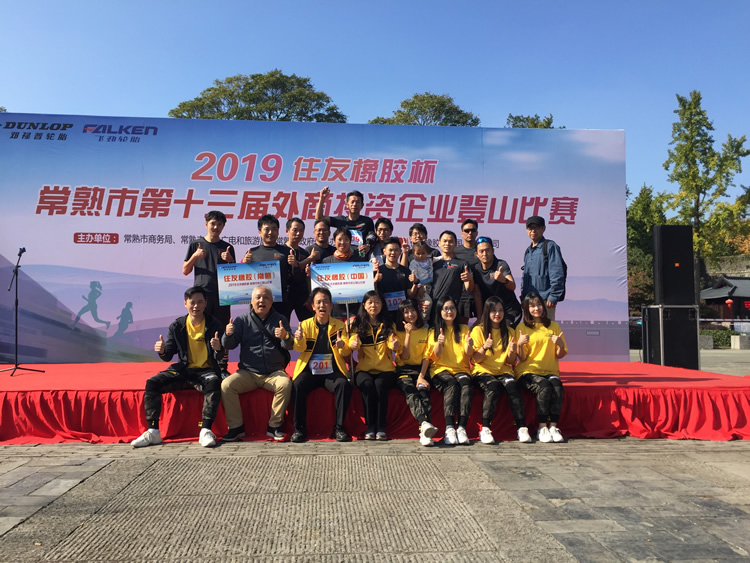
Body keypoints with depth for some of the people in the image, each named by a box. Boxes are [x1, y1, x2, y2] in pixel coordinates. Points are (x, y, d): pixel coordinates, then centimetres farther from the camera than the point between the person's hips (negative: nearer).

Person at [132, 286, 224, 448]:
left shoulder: (214, 325, -2)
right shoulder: (177, 326, 5)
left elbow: (220, 357, -7)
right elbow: (168, 356, 6)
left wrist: (218, 348, -31)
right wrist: (162, 351, -18)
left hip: (206, 371, -3)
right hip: (183, 370, 3)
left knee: (213, 383, -37)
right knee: (152, 383, -19)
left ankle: (206, 430, -33)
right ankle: (153, 432, -15)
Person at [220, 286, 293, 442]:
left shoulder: (280, 320, 7)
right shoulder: (242, 320, 7)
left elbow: (289, 346, -4)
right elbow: (229, 345, 0)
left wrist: (286, 337, -29)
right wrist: (228, 334, -25)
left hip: (274, 373, -1)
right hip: (248, 373, 1)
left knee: (285, 384, -31)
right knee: (226, 385, -24)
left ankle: (274, 426, -14)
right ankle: (236, 427, -9)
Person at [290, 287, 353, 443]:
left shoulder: (339, 325, 9)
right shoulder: (306, 324, 8)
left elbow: (346, 353, 4)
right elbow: (299, 349, -5)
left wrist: (343, 346, -20)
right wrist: (299, 339, -29)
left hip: (332, 371, 0)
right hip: (309, 370, 0)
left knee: (344, 385, -30)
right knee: (297, 385, -30)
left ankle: (339, 428, -17)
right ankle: (299, 428, -16)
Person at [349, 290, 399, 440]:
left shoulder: (388, 325, 12)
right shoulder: (358, 324, 10)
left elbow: (392, 345, -1)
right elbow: (353, 343, -4)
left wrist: (395, 345, -26)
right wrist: (353, 345, -29)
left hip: (385, 369, 0)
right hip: (364, 369, 0)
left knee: (380, 385, -31)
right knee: (367, 385, -32)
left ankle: (381, 427, -22)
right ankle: (370, 427, -23)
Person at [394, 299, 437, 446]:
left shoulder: (425, 331, 14)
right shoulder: (399, 332, 11)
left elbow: (426, 357, 5)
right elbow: (404, 357, -2)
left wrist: (421, 376, -10)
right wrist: (408, 334, -7)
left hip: (421, 369, 1)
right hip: (403, 370, -1)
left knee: (423, 390, -31)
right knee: (410, 391, -33)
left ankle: (424, 432, -45)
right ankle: (425, 423, -55)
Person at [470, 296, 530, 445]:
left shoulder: (510, 332, 14)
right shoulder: (478, 330, 3)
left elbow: (511, 362, 10)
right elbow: (476, 359, -3)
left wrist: (512, 351, -11)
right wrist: (484, 348, -22)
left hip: (504, 371, 3)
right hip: (483, 372, -3)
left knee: (512, 386, -30)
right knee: (493, 388, -34)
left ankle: (522, 428, -29)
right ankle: (485, 429, -32)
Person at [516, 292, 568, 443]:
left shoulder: (554, 326, 13)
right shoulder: (522, 327, 5)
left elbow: (560, 355, 13)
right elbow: (522, 358, -2)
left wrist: (561, 345, -9)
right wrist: (520, 344, -21)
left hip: (550, 371, 2)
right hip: (528, 372, -2)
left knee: (557, 385, -31)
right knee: (544, 386, -33)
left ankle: (553, 426, -26)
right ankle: (542, 428, -25)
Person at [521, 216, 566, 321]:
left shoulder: (550, 246, -4)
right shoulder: (528, 251, 19)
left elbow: (557, 274, -11)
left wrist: (553, 297, -16)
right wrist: (523, 297, 16)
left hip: (544, 300, -7)